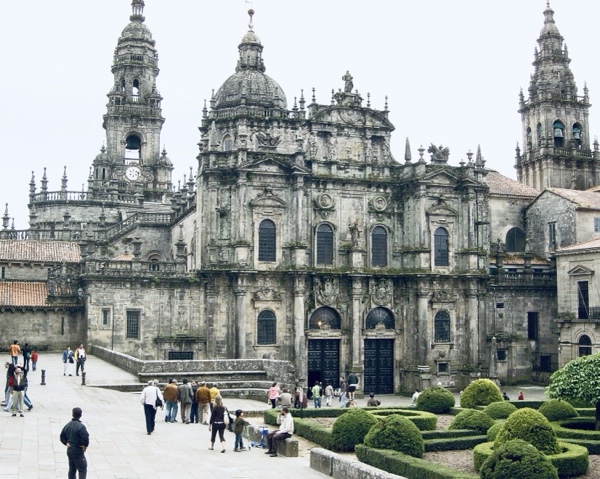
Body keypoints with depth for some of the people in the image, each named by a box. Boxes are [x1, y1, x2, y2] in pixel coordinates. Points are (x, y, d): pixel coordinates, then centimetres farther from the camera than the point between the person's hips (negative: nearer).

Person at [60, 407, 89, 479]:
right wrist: (85, 446, -10)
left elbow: (62, 436, 13)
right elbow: (85, 438, -27)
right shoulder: (81, 427, -22)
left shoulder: (68, 424, 3)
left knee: (72, 469, 17)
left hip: (69, 451, 8)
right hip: (78, 452, -8)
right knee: (82, 470, 0)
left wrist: (66, 443, 9)